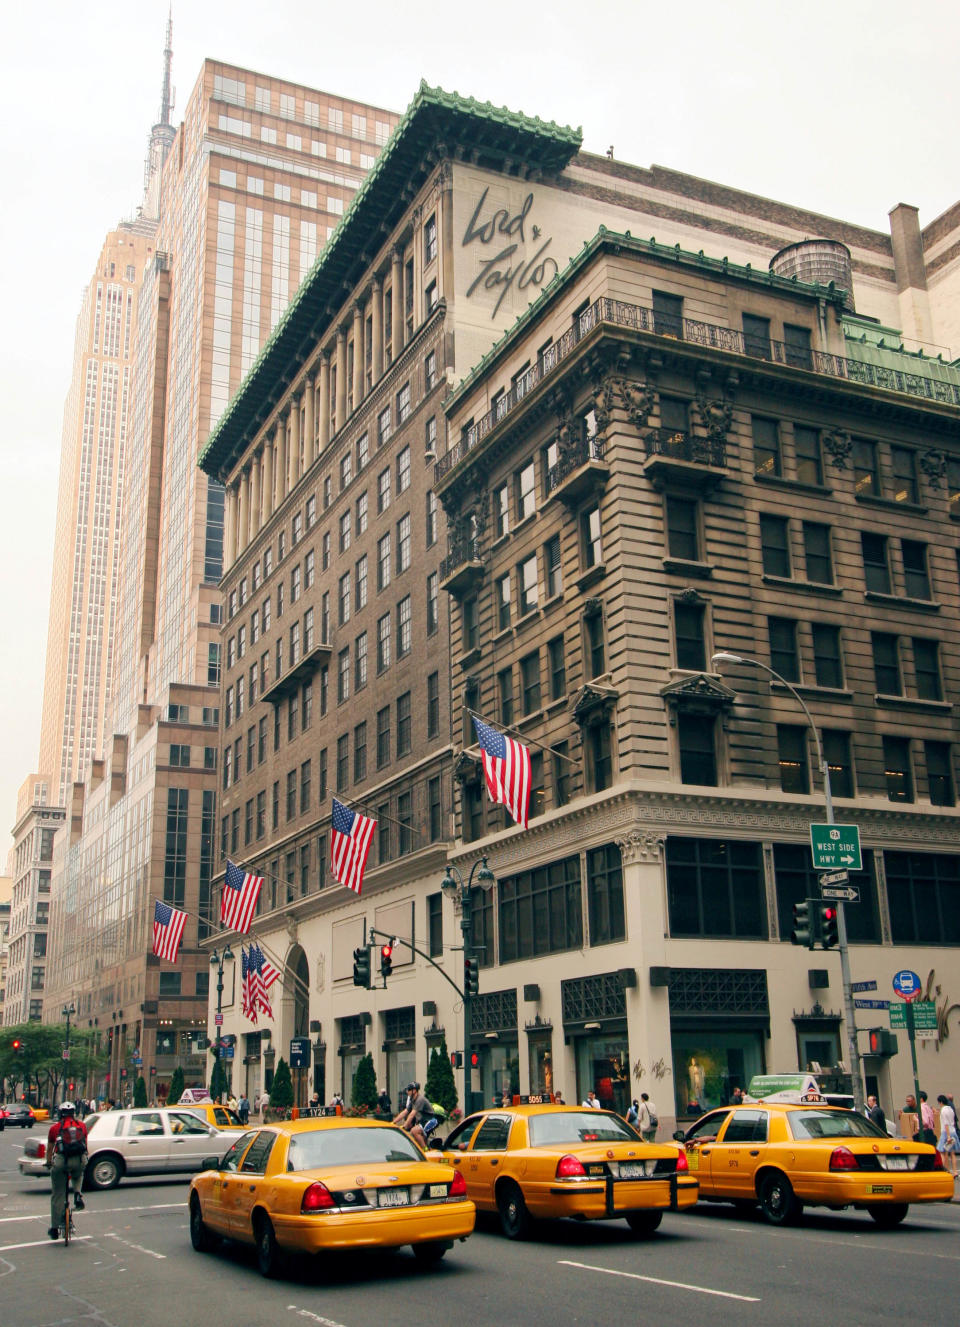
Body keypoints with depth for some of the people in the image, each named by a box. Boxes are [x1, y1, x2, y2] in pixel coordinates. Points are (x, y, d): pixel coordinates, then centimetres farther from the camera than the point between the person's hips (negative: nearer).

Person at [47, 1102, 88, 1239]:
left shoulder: (55, 1127, 12)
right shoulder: (81, 1125, 15)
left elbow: (50, 1148, 21)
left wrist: (49, 1164, 36)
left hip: (61, 1162, -1)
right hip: (79, 1161, 1)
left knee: (57, 1196, 10)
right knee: (78, 1176, 37)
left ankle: (55, 1229, 13)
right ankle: (77, 1195, 10)